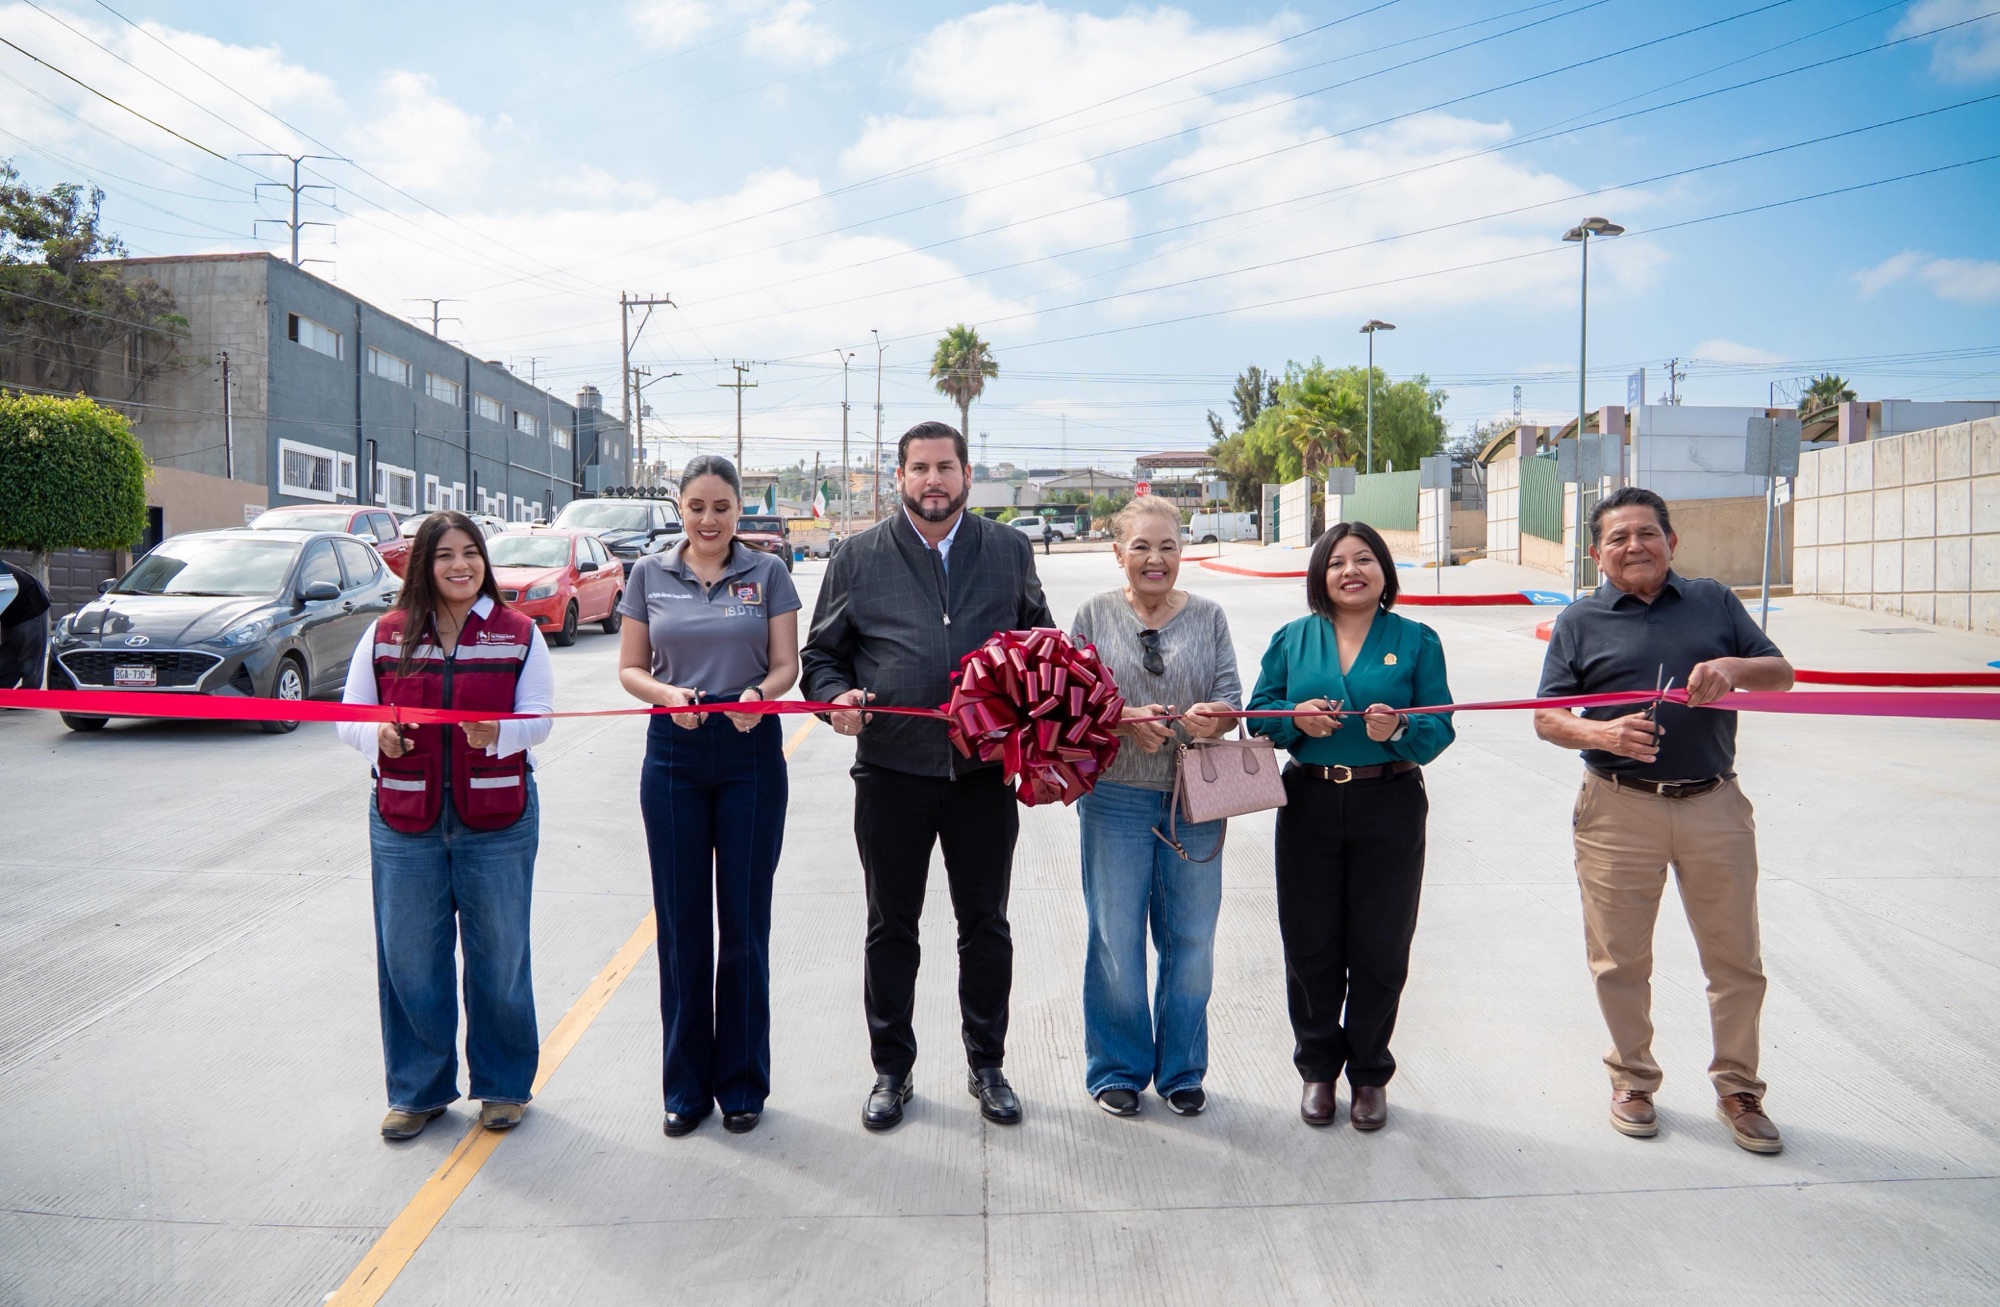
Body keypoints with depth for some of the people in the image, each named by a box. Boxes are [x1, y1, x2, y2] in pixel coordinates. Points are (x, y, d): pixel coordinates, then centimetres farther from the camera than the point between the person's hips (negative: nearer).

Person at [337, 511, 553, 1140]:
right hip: (404, 821, 2)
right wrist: (377, 736, -16)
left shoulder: (518, 634, 2)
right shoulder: (386, 635, 6)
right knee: (409, 958, 8)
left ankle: (503, 1086, 25)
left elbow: (538, 716, -3)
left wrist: (499, 733, -25)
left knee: (499, 955, 7)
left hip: (497, 819, -1)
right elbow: (350, 715, 7)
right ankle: (418, 1090, 26)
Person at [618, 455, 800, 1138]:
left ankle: (742, 1082, 21)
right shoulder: (650, 574, 5)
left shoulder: (767, 572, 2)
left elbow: (786, 665, 1)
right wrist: (668, 695, -14)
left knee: (744, 922, 5)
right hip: (674, 756, 1)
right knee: (682, 923, 6)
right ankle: (685, 1083, 21)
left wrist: (757, 694, -21)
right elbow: (630, 669, 7)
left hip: (751, 754, -1)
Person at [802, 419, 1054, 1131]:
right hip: (891, 771, 0)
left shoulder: (1009, 551, 7)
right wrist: (837, 697, -14)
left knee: (985, 927, 12)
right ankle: (891, 1070, 28)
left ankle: (987, 1066, 30)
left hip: (985, 771, 1)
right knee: (891, 928, 12)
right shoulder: (859, 556, 3)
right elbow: (822, 653, 7)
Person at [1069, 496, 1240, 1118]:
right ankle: (1118, 1068, 25)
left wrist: (1210, 717, -19)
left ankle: (1181, 1069, 28)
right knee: (1116, 940, 5)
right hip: (1116, 798, -1)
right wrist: (1125, 720, -17)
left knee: (1191, 940, 8)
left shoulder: (1207, 616, 7)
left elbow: (1231, 698, 4)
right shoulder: (1095, 614, 3)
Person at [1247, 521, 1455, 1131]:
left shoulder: (1416, 640, 2)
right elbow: (1259, 714, 7)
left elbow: (1440, 727, -2)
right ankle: (1318, 1068, 27)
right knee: (1310, 946, 7)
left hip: (1389, 808, -1)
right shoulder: (1292, 639, 7)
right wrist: (1296, 719, -14)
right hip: (1309, 806, 1)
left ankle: (1369, 1074, 26)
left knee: (1380, 948, 7)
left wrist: (1400, 729, -22)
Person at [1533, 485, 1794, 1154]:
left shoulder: (1715, 602, 10)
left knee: (1736, 959, 9)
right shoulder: (1581, 622, 5)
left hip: (1714, 805, 1)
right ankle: (1633, 1080, 27)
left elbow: (1782, 673, 10)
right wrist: (1603, 733, -20)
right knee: (1621, 960, 7)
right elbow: (1547, 718, 1)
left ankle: (1739, 1090, 27)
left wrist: (1732, 666, -12)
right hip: (1619, 810, -1)